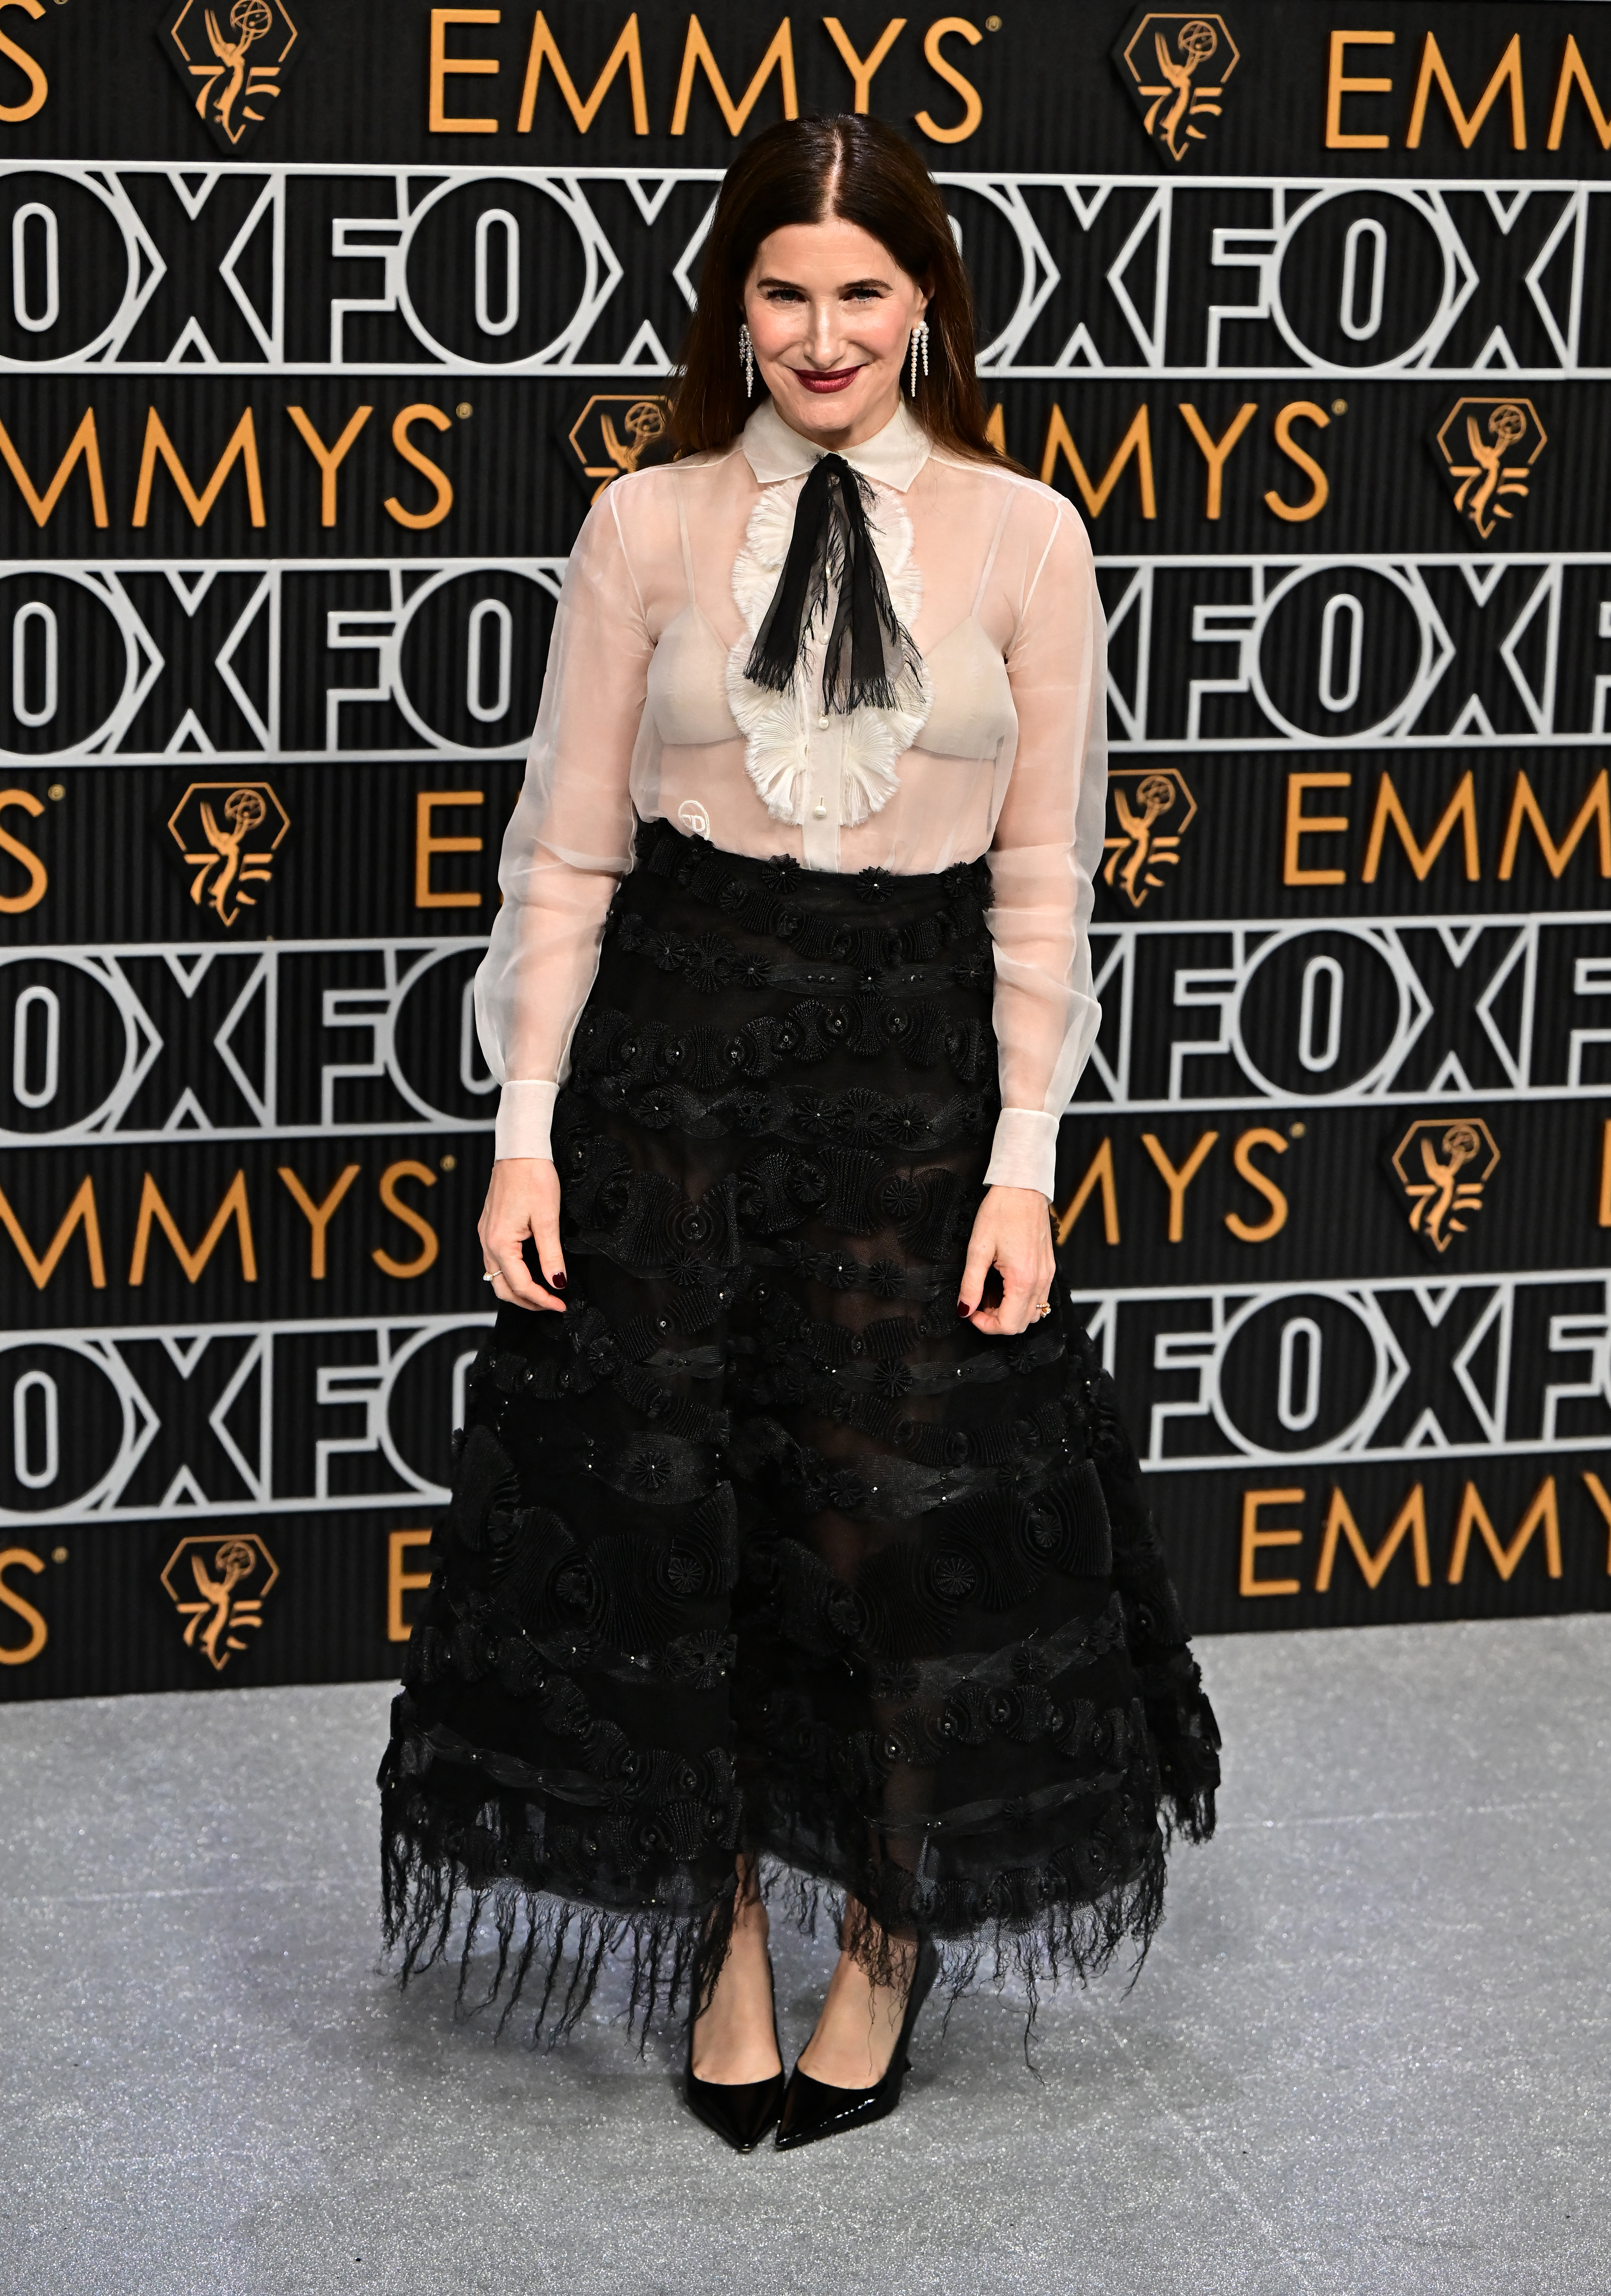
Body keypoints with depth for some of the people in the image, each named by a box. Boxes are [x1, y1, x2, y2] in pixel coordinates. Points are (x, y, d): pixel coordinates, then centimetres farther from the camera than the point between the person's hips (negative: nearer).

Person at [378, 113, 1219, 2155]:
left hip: (911, 1068, -1)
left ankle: (890, 1939, 25)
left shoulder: (1023, 541, 1)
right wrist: (525, 1132, -3)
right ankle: (724, 1931, 27)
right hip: (672, 1056, 1)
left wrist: (1022, 1163, -4)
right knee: (659, 1522, 5)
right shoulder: (648, 527, 2)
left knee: (902, 1527, 0)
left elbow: (1041, 880, 2)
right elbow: (569, 853, 4)